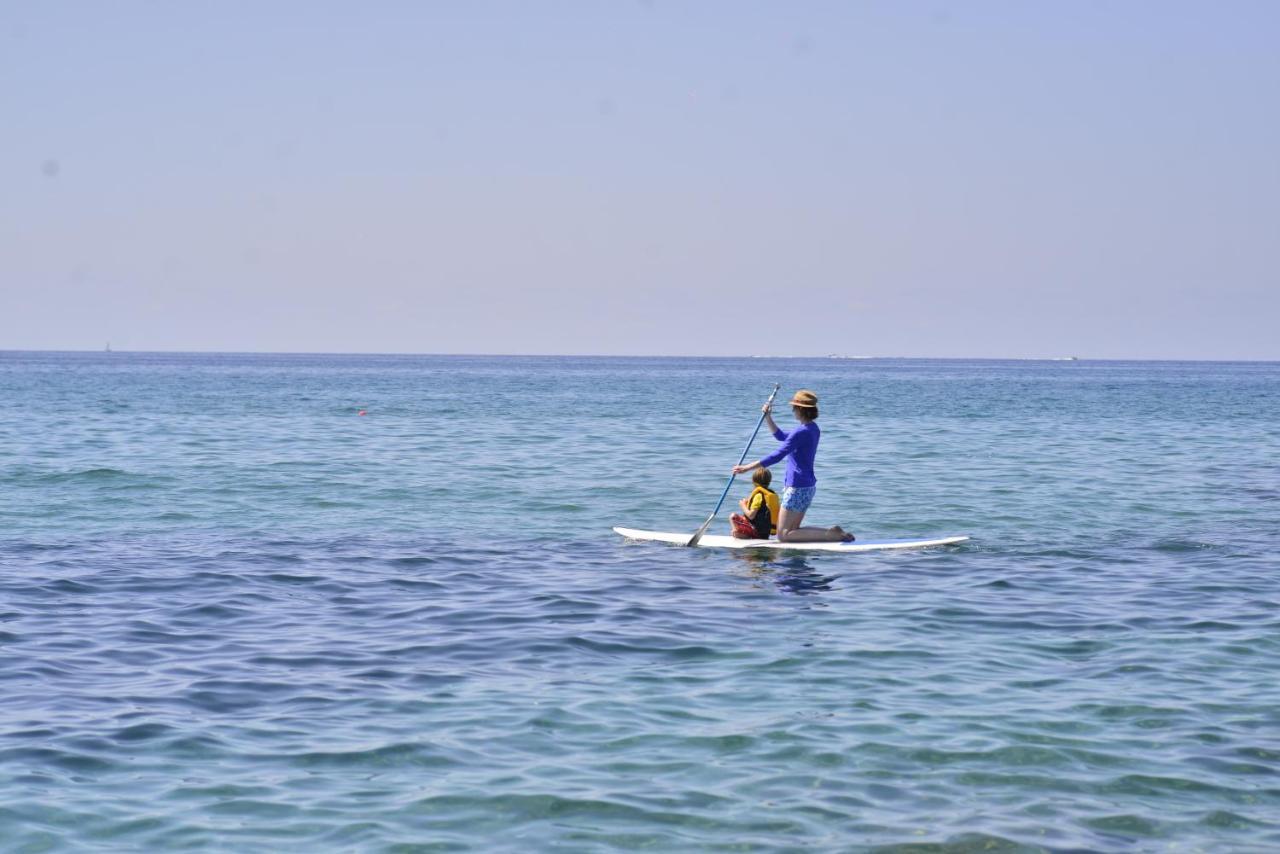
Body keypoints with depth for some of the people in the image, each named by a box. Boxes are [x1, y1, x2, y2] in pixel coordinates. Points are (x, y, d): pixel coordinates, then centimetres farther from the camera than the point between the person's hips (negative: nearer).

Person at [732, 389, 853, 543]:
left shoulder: (801, 432, -20)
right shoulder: (813, 429, 11)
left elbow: (778, 456, -25)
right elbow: (781, 437, 26)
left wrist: (747, 467, -23)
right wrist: (768, 417, 16)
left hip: (797, 487, -10)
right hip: (808, 485, 10)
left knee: (783, 535, -5)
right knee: (793, 531, 17)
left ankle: (833, 535, -13)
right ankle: (833, 532, 4)